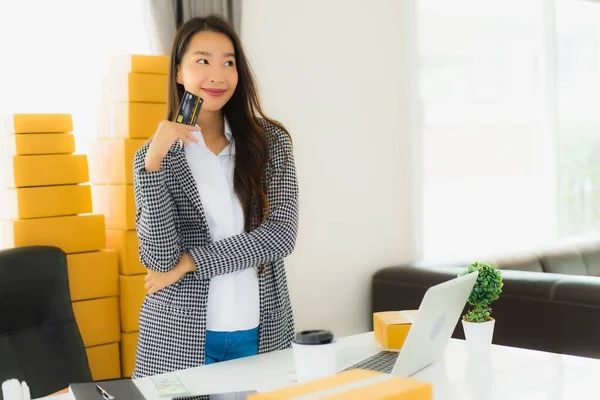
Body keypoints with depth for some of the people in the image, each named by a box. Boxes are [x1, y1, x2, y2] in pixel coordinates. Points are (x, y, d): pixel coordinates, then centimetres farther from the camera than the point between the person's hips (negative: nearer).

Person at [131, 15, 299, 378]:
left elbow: (282, 235, -10)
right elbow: (160, 258, -12)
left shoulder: (271, 140, 0)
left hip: (262, 333, 1)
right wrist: (154, 161, -20)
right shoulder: (155, 154, -1)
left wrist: (189, 261, -12)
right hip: (180, 337, -1)